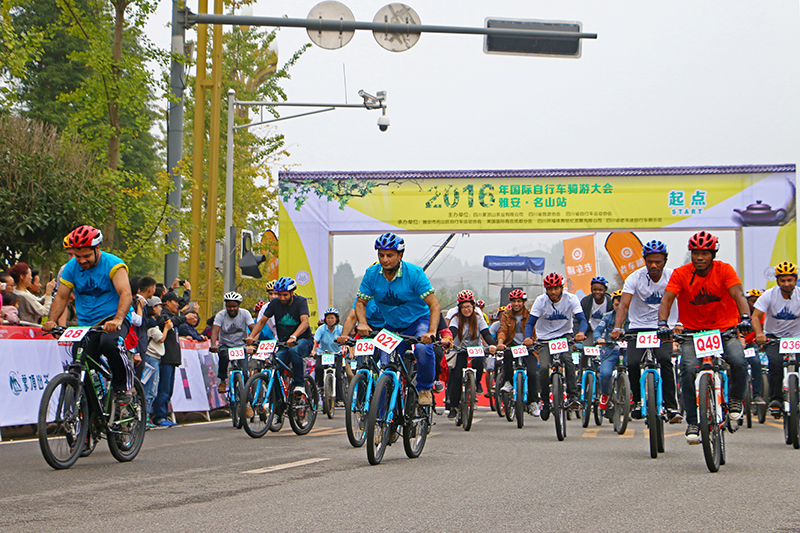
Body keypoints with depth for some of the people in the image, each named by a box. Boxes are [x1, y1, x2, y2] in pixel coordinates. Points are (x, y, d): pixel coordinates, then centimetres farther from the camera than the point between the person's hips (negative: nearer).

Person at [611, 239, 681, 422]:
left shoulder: (673, 276, -9)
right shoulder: (635, 278, -10)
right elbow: (624, 304, -19)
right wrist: (617, 328, -34)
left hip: (662, 328, -1)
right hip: (638, 327, 1)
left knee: (665, 359, -24)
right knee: (633, 363, -15)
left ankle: (671, 406, -18)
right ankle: (638, 401, 11)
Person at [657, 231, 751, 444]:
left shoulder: (724, 270, -8)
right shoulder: (681, 274, -8)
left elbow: (738, 294, -20)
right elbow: (667, 299, -17)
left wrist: (745, 318, -39)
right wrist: (663, 323, -35)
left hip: (725, 330, 0)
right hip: (693, 331, 0)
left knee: (738, 361, -27)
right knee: (689, 369, -24)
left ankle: (735, 398, 5)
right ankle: (692, 422, -11)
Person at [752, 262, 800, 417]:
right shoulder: (769, 295, -12)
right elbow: (756, 317, -17)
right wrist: (759, 333, -37)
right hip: (773, 337, -1)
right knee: (775, 361, -27)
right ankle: (775, 399, -17)